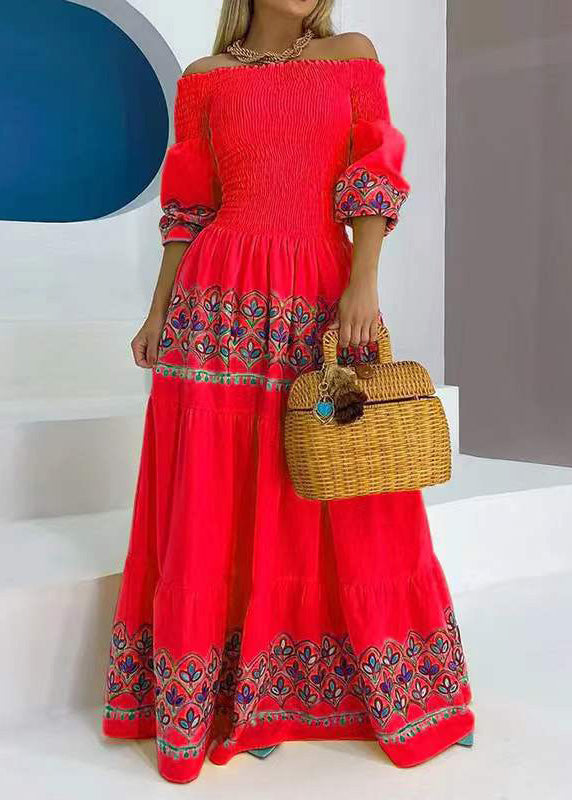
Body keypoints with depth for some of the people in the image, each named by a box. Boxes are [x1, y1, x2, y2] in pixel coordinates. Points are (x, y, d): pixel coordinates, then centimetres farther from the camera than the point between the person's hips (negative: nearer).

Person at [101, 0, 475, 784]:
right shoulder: (203, 79, 9)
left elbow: (376, 173, 0)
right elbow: (187, 210, 11)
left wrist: (364, 283, -12)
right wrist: (158, 311, 7)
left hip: (326, 304, 1)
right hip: (222, 307, 0)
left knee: (349, 502, 7)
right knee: (213, 505, 2)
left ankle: (394, 699, 25)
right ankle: (201, 699, 17)